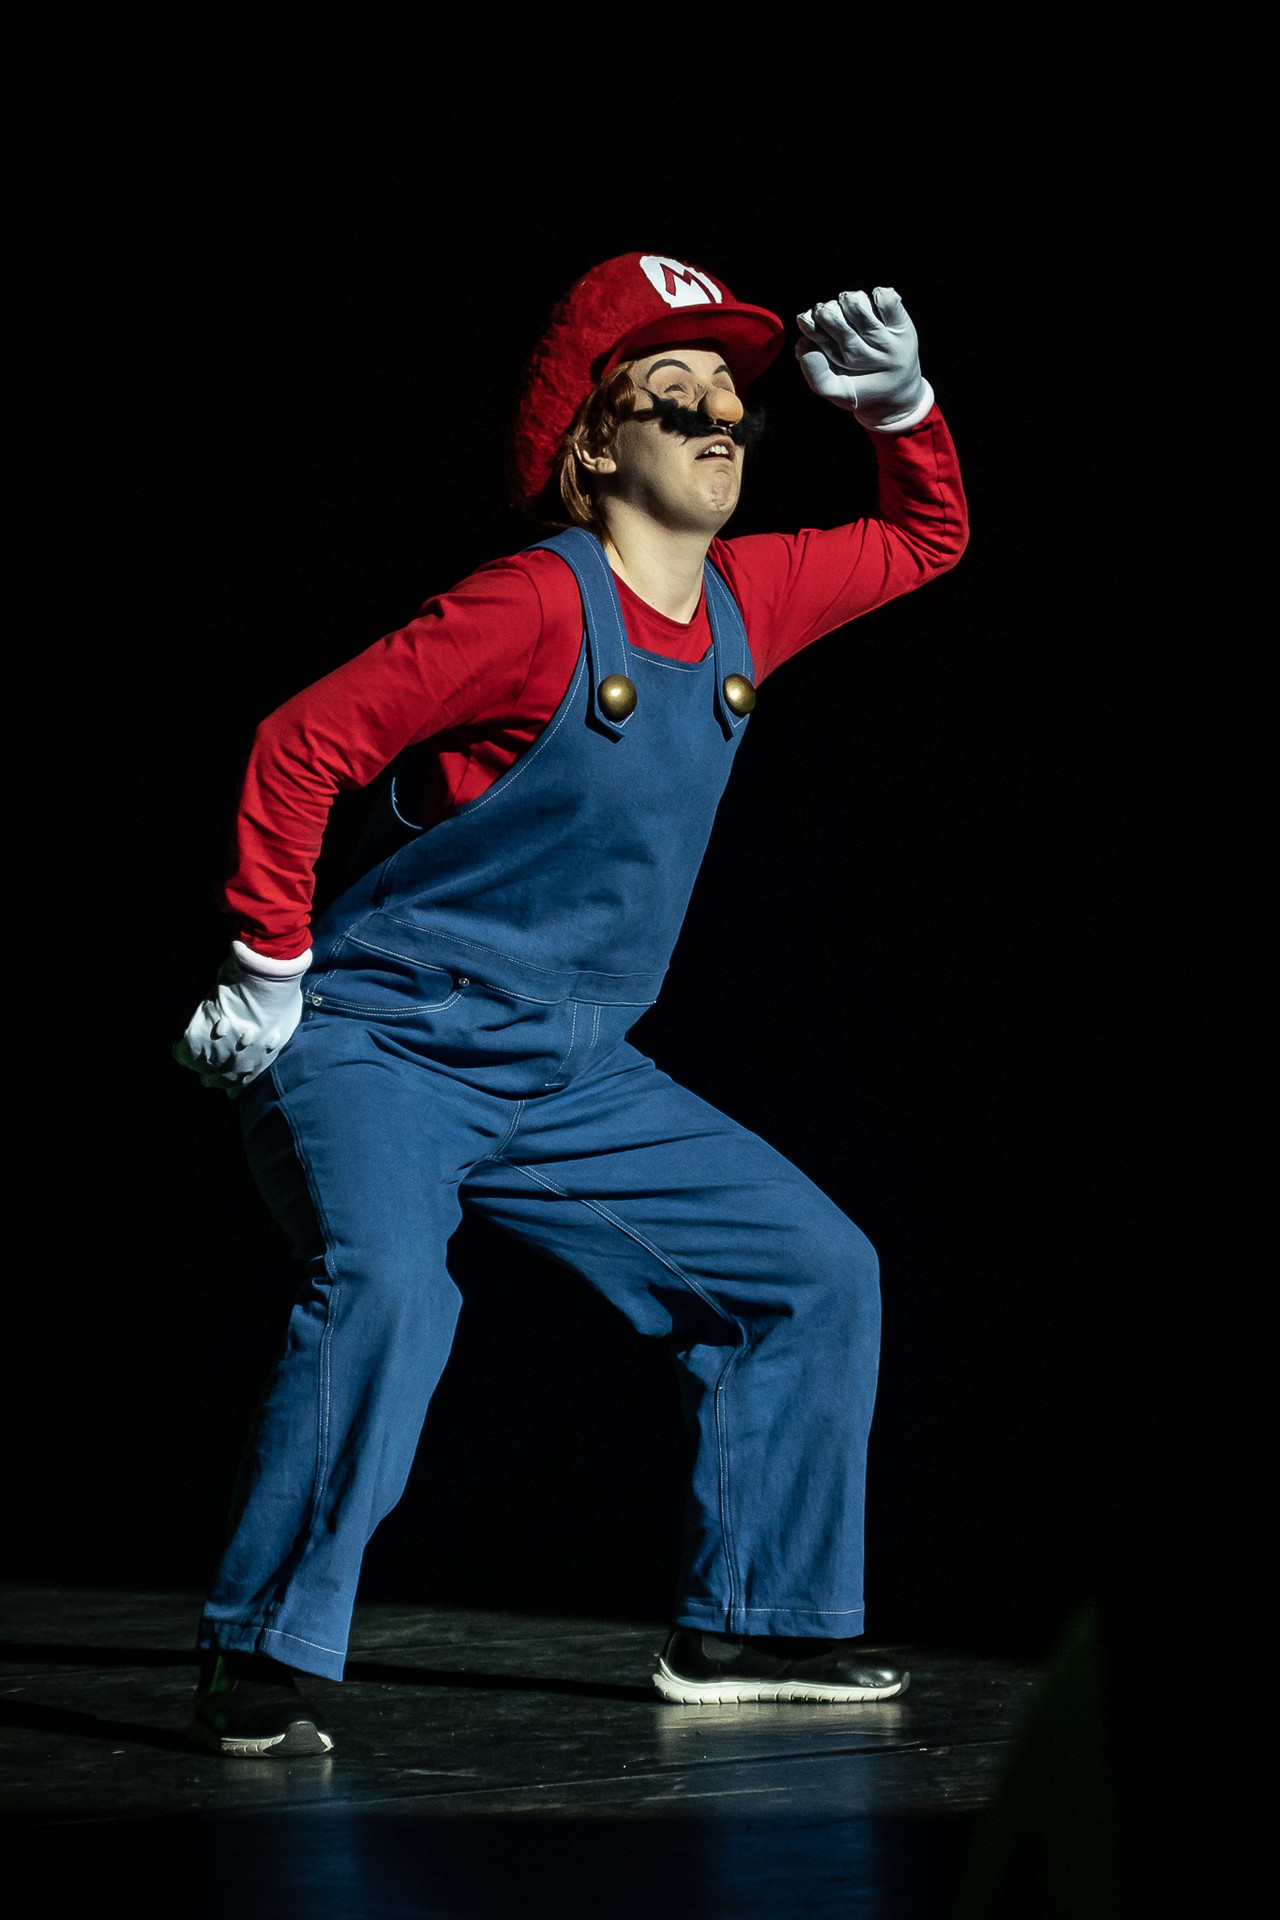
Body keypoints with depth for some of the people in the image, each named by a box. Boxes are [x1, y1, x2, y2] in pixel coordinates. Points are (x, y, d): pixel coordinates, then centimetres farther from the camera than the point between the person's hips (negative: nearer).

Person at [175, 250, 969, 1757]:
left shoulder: (747, 601, 4)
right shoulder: (538, 608, -18)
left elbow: (927, 537, 22)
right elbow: (301, 744, -19)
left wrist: (898, 401, 3)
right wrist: (270, 975, -15)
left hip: (572, 1080, 8)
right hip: (381, 1045, -8)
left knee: (818, 1269, 7)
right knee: (385, 1285, -34)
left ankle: (748, 1626, 16)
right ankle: (260, 1664, -23)